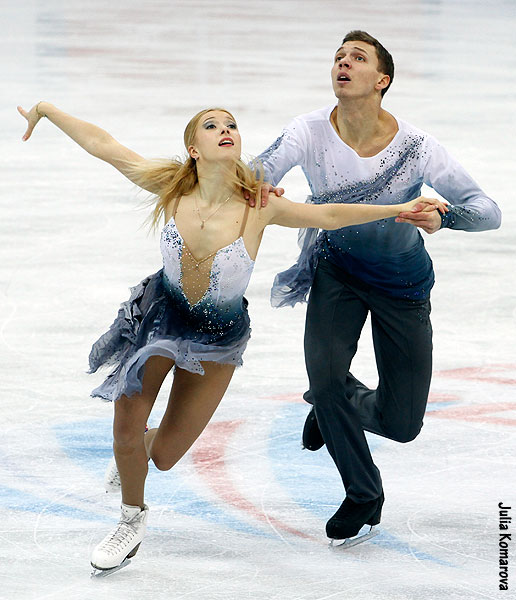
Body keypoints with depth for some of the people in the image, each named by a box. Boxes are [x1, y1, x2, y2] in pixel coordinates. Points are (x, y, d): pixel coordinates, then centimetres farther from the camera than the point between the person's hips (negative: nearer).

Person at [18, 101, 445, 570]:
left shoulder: (257, 206, -23)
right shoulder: (171, 187, -19)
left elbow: (328, 215, -16)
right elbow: (103, 145, -10)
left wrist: (399, 209, -21)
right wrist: (47, 110, -2)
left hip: (217, 339, -1)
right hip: (159, 315, 1)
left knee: (163, 455, 8)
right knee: (126, 434, 1)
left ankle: (139, 448, 49)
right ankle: (132, 518, 32)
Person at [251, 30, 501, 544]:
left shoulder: (415, 147, -27)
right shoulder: (311, 132, -21)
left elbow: (488, 211, -26)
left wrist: (443, 217, -47)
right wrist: (258, 186, -57)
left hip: (403, 282, -1)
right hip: (337, 268, 1)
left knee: (402, 424, -1)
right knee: (325, 376, -20)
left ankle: (340, 403, 37)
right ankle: (363, 493, 6)